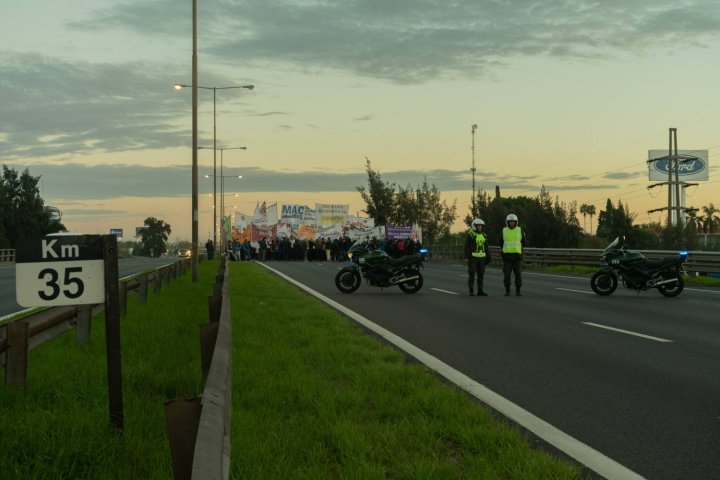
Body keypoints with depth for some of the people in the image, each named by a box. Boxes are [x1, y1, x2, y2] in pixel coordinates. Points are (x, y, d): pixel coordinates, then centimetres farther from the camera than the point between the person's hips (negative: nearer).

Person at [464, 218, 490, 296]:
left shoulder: (483, 235, 9)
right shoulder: (470, 235, -9)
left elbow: (485, 247, 14)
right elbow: (466, 246, -9)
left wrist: (488, 257, 11)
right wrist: (466, 257, -14)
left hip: (481, 257, 5)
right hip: (472, 257, -5)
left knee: (481, 275, 4)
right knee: (472, 275, -6)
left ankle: (480, 291, 8)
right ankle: (471, 291, 2)